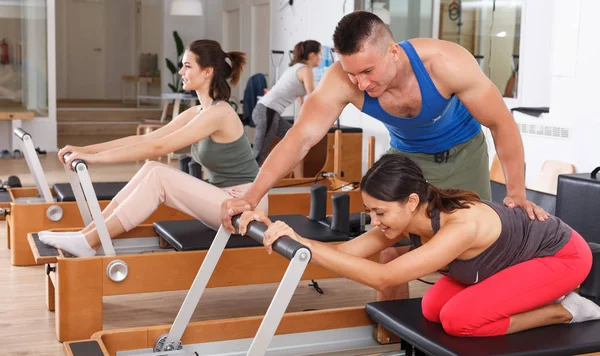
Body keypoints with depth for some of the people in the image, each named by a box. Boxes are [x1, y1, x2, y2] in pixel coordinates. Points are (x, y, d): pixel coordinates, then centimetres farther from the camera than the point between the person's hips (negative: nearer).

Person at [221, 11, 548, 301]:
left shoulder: (445, 63, -38)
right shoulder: (341, 80, -34)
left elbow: (502, 124, -26)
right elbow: (300, 137, -36)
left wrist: (516, 194, -26)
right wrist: (251, 197, -45)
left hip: (462, 149, -1)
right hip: (407, 153, 2)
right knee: (391, 249, -1)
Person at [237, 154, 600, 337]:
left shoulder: (461, 226, -40)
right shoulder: (410, 217, -17)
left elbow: (382, 278, -46)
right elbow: (346, 251, -19)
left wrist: (300, 243, -49)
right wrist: (283, 234, -32)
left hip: (563, 254, -8)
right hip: (521, 252, 8)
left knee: (457, 318, -20)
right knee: (433, 309, -2)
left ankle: (564, 310, -1)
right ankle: (539, 298, 13)